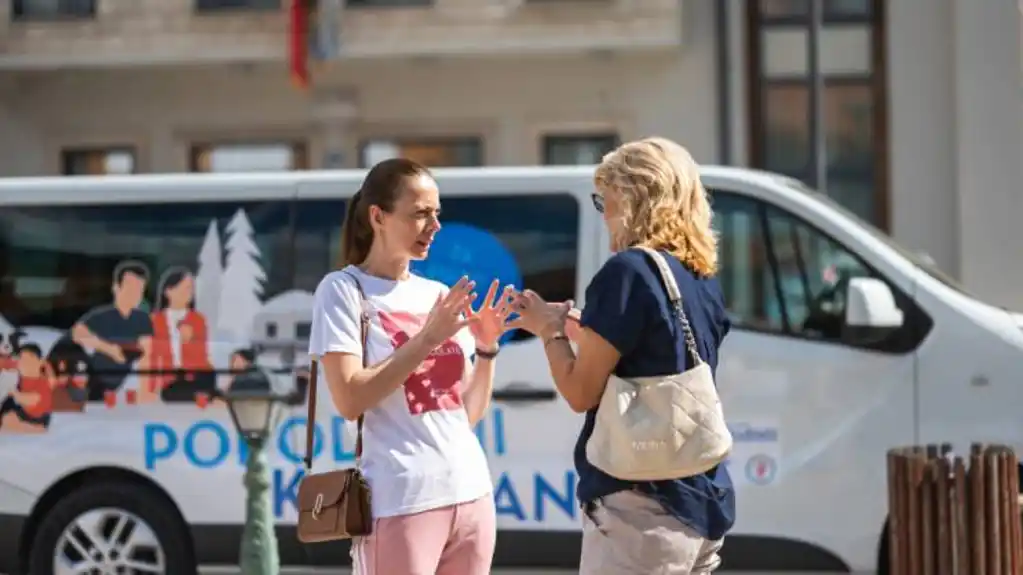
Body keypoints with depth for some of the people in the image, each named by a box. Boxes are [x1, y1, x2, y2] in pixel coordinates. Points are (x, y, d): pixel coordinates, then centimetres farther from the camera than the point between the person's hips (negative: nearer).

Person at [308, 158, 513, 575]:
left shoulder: (440, 294, 16)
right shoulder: (344, 290, -2)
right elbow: (349, 400, -13)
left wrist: (486, 348, 0)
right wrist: (427, 339, -14)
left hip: (471, 493, 7)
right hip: (400, 503, -7)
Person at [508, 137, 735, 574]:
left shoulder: (630, 271, -13)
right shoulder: (702, 279, 12)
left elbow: (580, 391, -11)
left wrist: (551, 331, 5)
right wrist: (575, 324, 18)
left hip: (641, 505, -9)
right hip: (704, 502, 9)